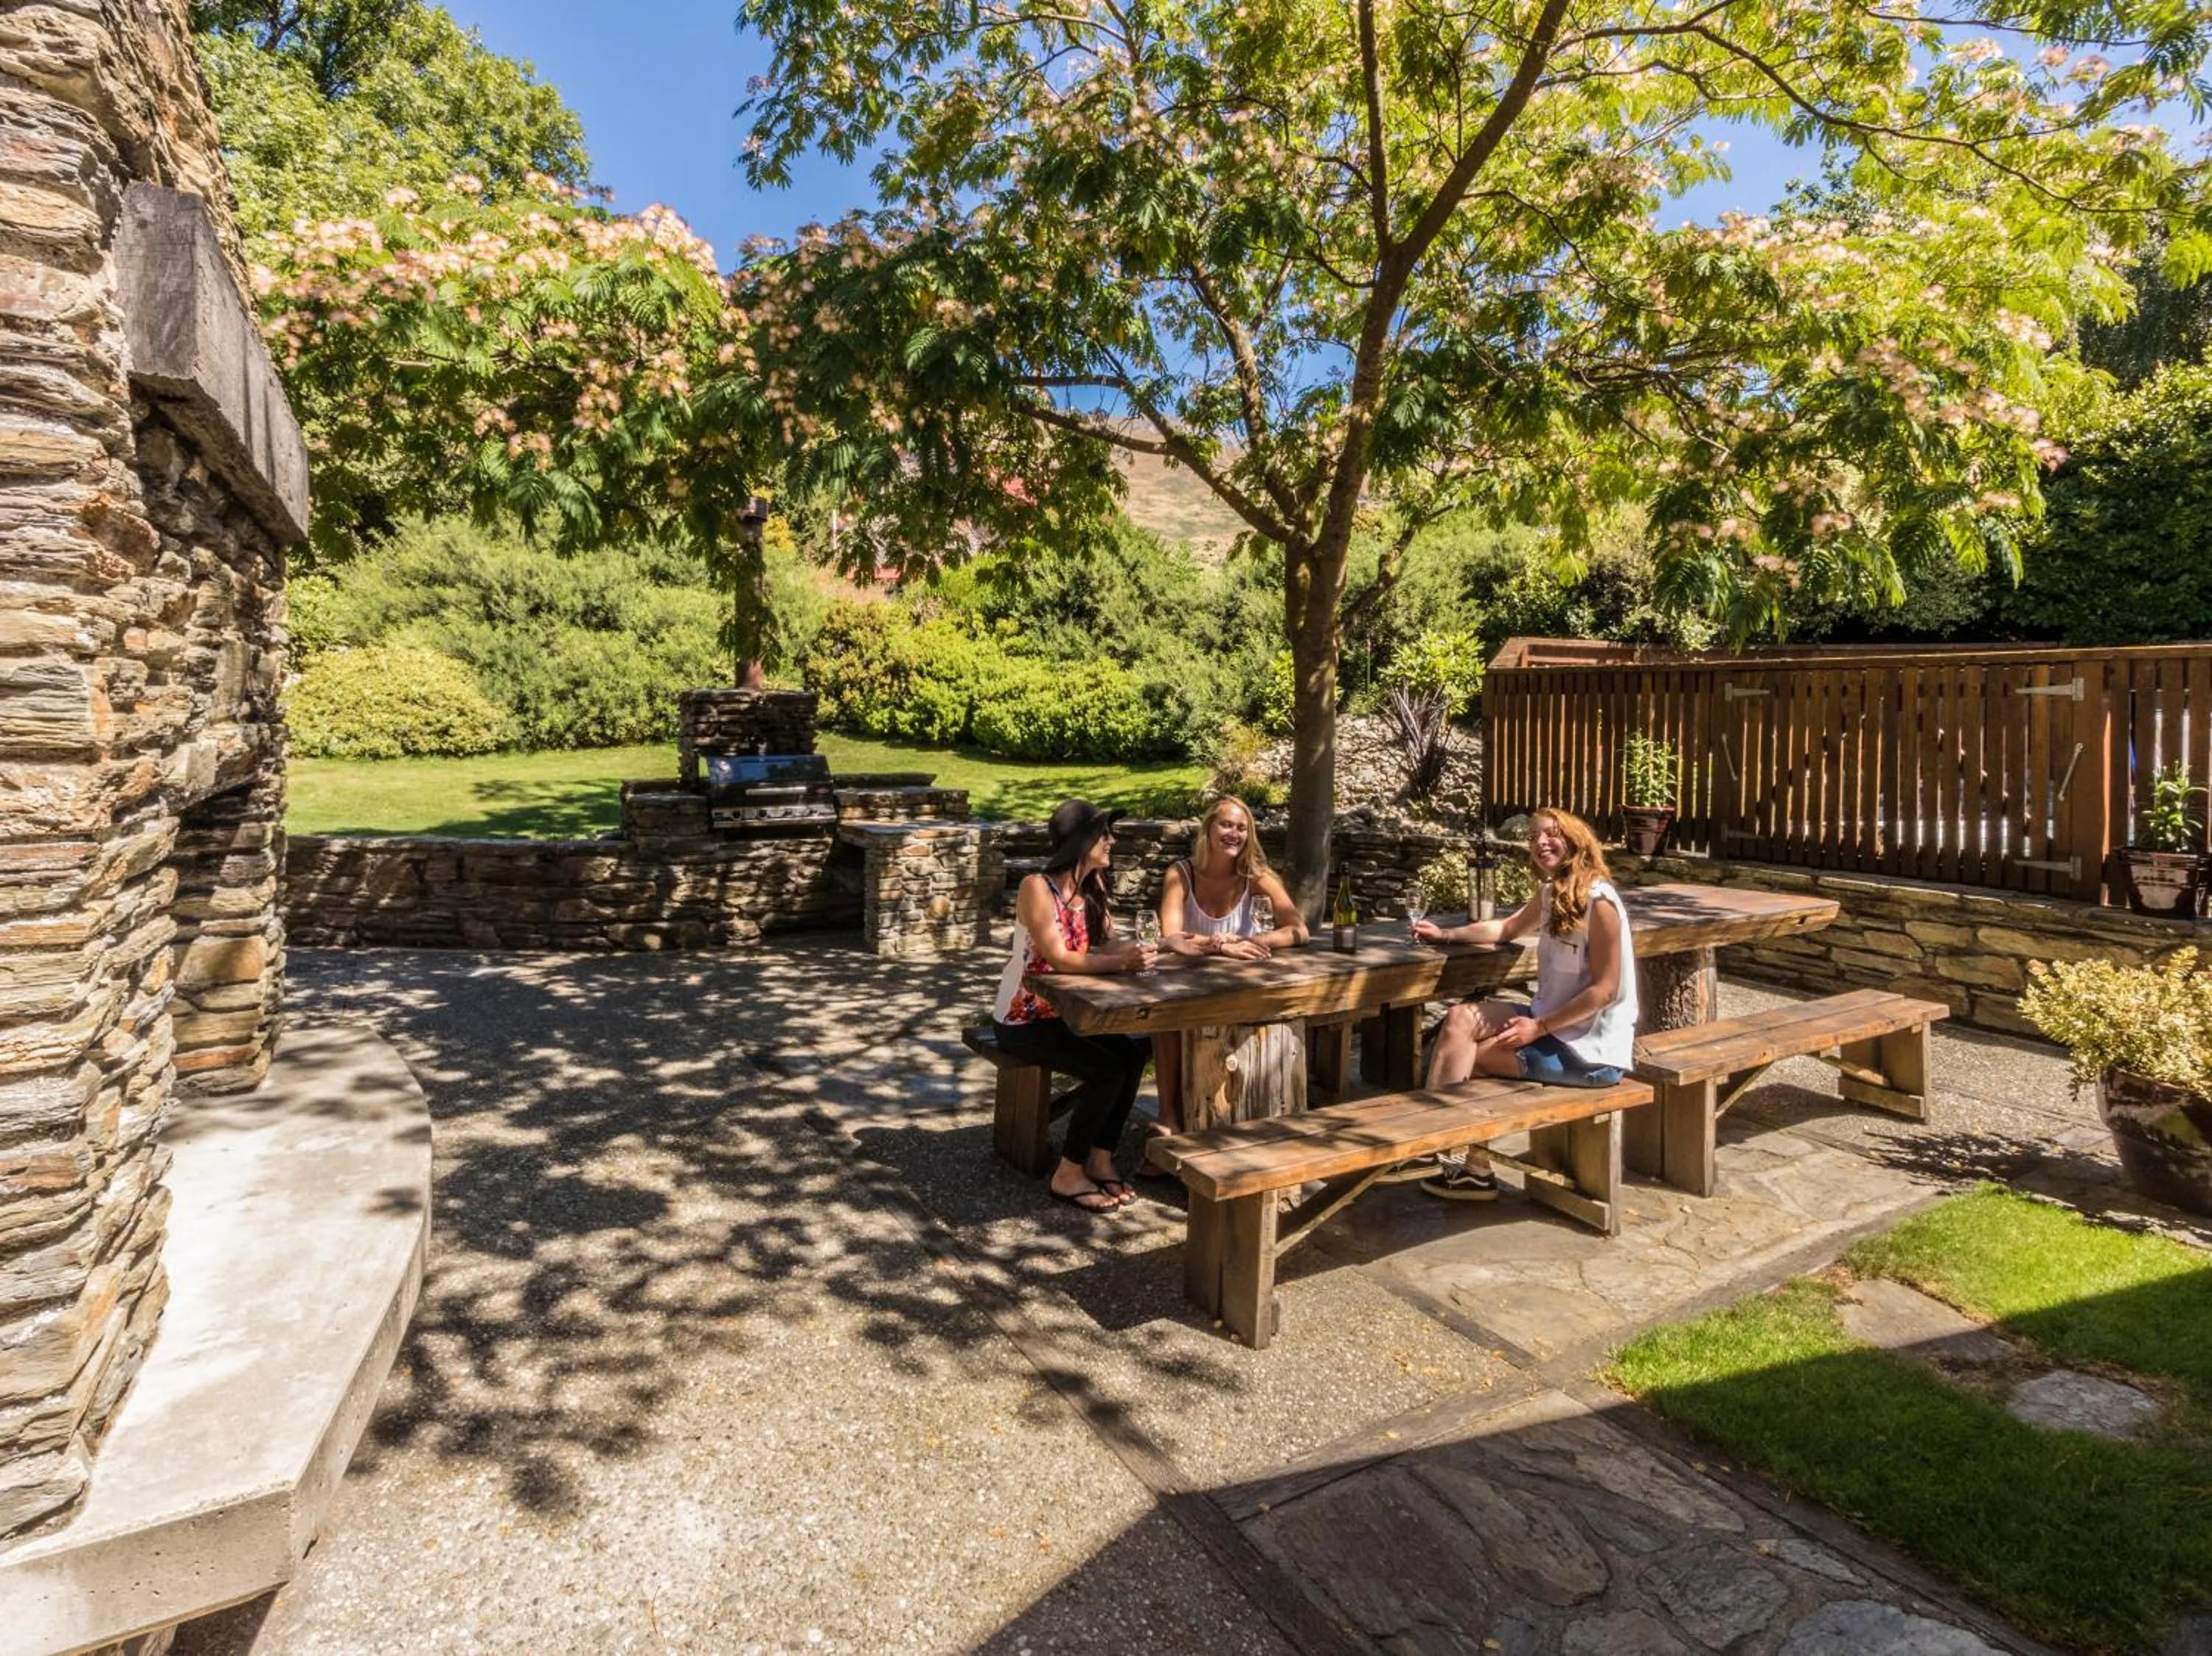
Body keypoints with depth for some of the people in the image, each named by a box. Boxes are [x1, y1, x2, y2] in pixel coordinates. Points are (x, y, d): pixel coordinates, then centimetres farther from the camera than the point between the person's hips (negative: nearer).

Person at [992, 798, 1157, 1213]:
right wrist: (1122, 962, -35)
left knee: (1134, 1051, -12)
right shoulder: (1037, 888, -21)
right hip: (1022, 1020, -7)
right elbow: (1059, 959, -28)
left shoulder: (1090, 888, 4)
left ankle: (1100, 1159, 1)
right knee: (1107, 1069, -21)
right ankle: (1068, 1175, -7)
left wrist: (1138, 950, -21)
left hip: (1063, 1012, 7)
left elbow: (1107, 944, 0)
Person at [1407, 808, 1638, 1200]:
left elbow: (1605, 989, -19)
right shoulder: (1550, 893, 9)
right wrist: (1446, 934, 16)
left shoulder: (1598, 902, -18)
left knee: (1467, 1054, -14)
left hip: (1591, 1048, -8)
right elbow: (1508, 928, 26)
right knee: (1462, 1019, -8)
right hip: (1551, 1023, 8)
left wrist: (1539, 1027, -18)